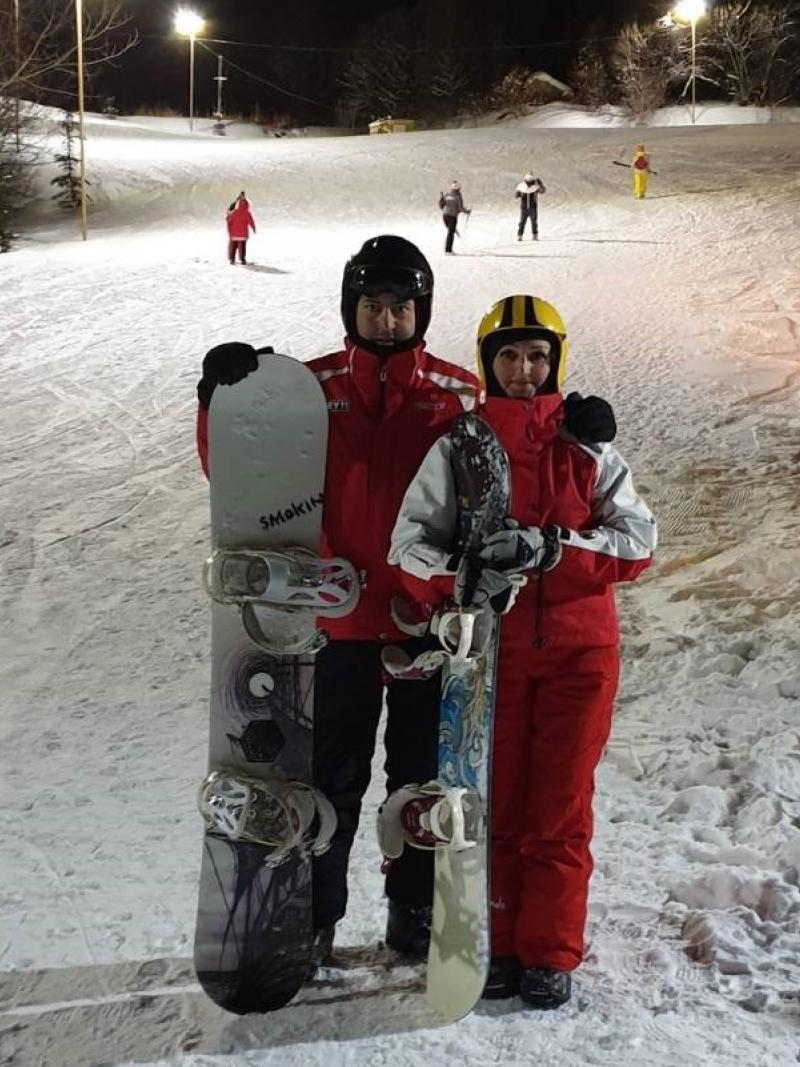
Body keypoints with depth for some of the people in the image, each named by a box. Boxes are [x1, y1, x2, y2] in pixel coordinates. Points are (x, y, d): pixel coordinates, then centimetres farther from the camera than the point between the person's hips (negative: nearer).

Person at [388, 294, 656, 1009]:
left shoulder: (588, 447, 3)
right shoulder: (460, 446, 3)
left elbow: (637, 542, -4)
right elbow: (412, 541, -3)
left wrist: (551, 548, -20)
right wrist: (462, 581, -23)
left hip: (579, 648, 0)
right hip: (490, 647, 0)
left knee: (561, 807, 3)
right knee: (496, 801, 5)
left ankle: (551, 954, 15)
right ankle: (496, 943, 20)